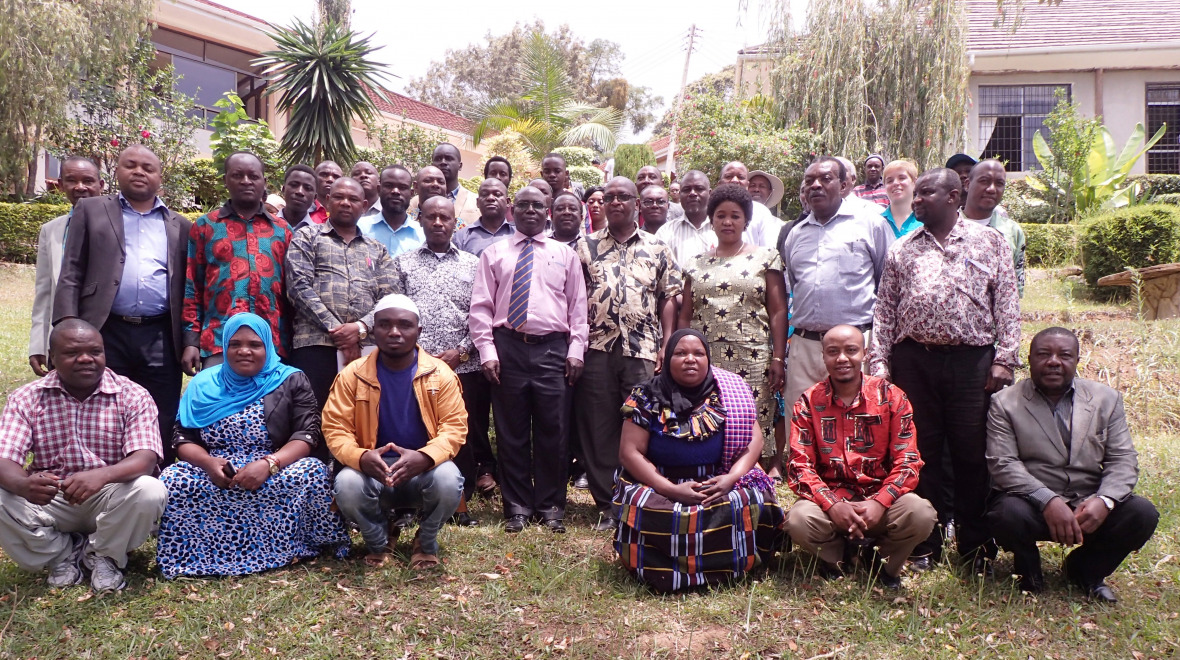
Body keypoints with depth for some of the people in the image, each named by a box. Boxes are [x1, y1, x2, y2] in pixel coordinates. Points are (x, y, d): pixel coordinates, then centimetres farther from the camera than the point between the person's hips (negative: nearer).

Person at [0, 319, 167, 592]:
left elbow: (145, 459, -20)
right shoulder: (25, 398, -2)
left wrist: (101, 475, -43)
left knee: (149, 491, -32)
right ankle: (63, 553, 0)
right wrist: (24, 485, -39)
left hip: (109, 499, -1)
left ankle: (103, 555, -2)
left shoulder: (133, 396, -8)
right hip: (48, 500, 2)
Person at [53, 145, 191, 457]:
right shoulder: (91, 210, 12)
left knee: (161, 428, 3)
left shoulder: (179, 225, 16)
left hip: (161, 338, 1)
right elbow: (71, 274, 5)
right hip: (106, 334, -1)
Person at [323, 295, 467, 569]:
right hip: (373, 469, 1)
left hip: (424, 469, 0)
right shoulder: (352, 374, -3)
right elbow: (335, 428, -5)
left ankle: (426, 542, 2)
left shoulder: (440, 373, -4)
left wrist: (424, 457, -30)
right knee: (346, 486, -32)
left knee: (448, 481, -34)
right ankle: (379, 541, 4)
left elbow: (454, 427, -8)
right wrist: (361, 458, -28)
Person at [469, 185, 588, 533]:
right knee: (510, 431, 5)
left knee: (553, 431, 2)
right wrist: (487, 351, -4)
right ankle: (517, 507, 17)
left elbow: (578, 306, 9)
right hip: (508, 347, 0)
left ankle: (551, 506, 16)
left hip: (553, 348, 0)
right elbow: (481, 306, 6)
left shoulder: (565, 254, 13)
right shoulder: (494, 253, 11)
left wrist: (576, 350, 0)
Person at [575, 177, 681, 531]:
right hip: (597, 349, 1)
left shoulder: (657, 248, 12)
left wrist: (667, 345, -1)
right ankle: (607, 504, 13)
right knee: (598, 428, 3)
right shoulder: (587, 246, 12)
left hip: (643, 350, -1)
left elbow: (668, 299, 9)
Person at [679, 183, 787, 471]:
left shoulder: (765, 258, 8)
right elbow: (685, 316, 16)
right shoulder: (698, 264, 16)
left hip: (752, 360, -2)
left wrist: (778, 359, -6)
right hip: (704, 359, 2)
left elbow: (778, 312, 2)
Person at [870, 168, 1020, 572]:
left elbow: (1007, 304, 5)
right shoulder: (902, 250, 14)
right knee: (920, 452, 6)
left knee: (972, 454, 2)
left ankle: (977, 547, 17)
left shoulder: (989, 242, 9)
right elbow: (884, 310, 10)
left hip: (972, 360, -1)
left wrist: (1004, 358, -4)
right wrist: (879, 363, 2)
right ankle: (924, 546, 17)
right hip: (913, 360, 2)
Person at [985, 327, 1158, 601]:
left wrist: (1104, 501, -19)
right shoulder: (1005, 403, -2)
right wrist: (1048, 502, -26)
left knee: (1142, 513, -22)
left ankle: (1085, 569, 7)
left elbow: (1122, 459, 1)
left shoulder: (1106, 399, 8)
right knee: (1008, 514, -35)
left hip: (1091, 505, 3)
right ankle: (1028, 569, 3)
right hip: (1033, 505, -3)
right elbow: (1002, 464, -12)